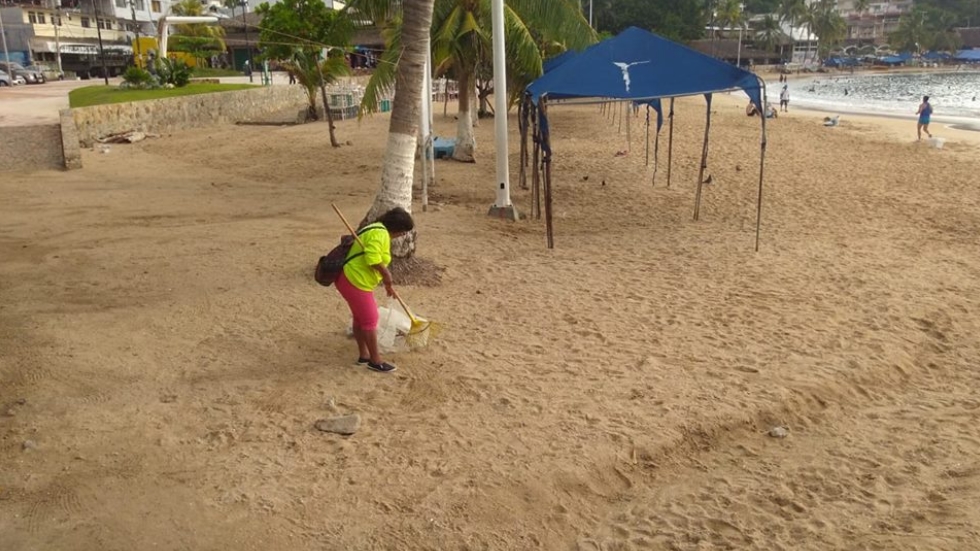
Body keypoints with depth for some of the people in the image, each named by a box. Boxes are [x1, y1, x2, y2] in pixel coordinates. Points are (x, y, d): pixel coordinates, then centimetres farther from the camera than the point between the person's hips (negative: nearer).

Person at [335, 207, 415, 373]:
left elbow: (378, 261, 26)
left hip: (350, 279, 11)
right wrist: (386, 274, -14)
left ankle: (363, 355, 33)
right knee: (370, 320, 0)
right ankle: (375, 360, 11)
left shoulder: (378, 231, 17)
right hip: (355, 282, -11)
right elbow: (373, 260, -30)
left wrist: (387, 284, 30)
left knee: (360, 318, 20)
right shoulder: (380, 234, -18)